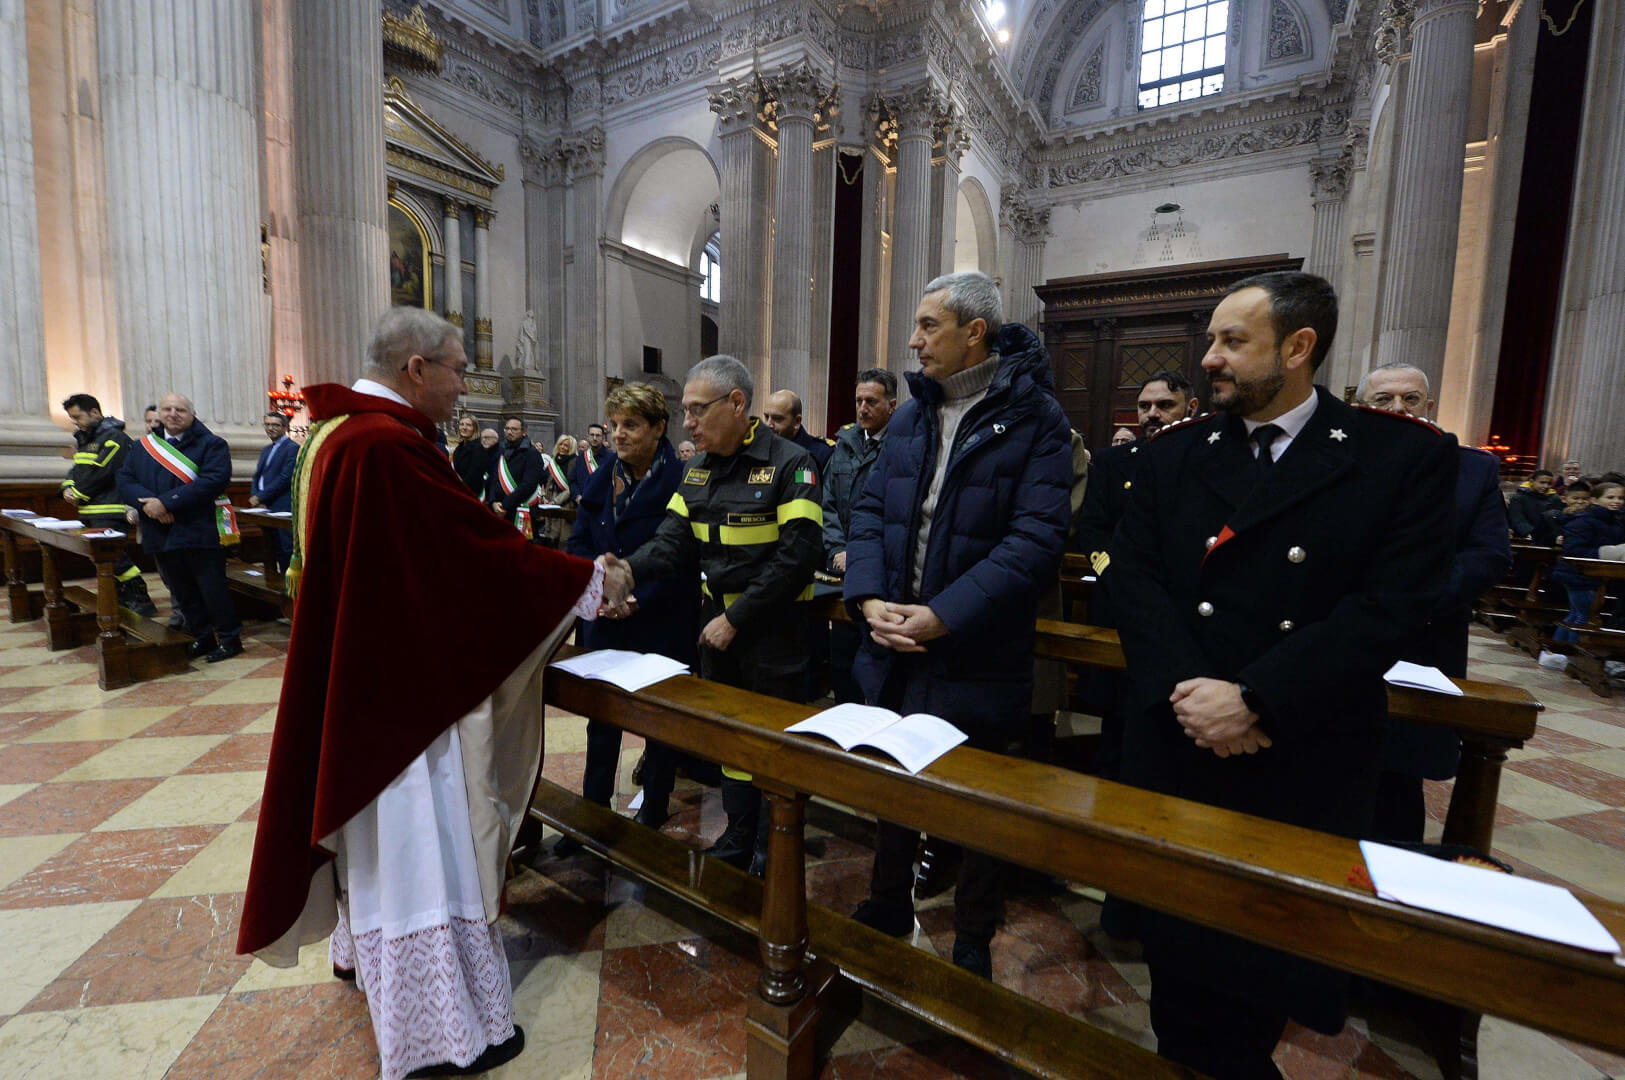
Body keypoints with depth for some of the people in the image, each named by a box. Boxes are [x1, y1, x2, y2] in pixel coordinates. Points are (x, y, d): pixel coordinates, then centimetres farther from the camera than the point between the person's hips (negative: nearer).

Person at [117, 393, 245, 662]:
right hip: (161, 535, 6)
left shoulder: (211, 445, -3)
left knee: (212, 589, -2)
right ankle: (202, 637, 24)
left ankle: (229, 638, 9)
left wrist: (166, 502, -19)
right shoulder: (142, 447, 15)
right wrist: (148, 502, -13)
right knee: (182, 593, 13)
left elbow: (214, 480, -17)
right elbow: (124, 479, 8)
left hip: (200, 532, -6)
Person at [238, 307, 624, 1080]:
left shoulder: (340, 430, 7)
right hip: (402, 683, -10)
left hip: (363, 671, 11)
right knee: (414, 836, 4)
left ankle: (364, 950, 50)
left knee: (377, 826, 27)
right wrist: (587, 583, -15)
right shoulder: (386, 445, -26)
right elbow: (479, 546, -25)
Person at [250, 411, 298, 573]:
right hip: (264, 508, 8)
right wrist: (255, 497, 1)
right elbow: (257, 476, 19)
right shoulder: (266, 449, 20)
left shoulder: (292, 448, -7)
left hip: (282, 509, -8)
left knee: (286, 549, -8)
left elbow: (285, 479, -14)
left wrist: (260, 497, -11)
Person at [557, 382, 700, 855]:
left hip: (661, 625, -5)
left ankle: (653, 812, 31)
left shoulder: (679, 480, -13)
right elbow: (578, 542, 7)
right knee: (602, 717, 15)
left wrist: (639, 598, -22)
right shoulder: (602, 479, 6)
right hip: (606, 622, 5)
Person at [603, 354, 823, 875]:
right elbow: (674, 538, 0)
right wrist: (629, 568, -21)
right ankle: (738, 839, 39)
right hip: (717, 618, 7)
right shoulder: (697, 469, 7)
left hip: (774, 624, -6)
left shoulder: (789, 463, -14)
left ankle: (773, 852, 30)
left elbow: (798, 554, -20)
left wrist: (735, 619, -19)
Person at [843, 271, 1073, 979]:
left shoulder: (1034, 417, -9)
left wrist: (943, 615, -23)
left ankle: (973, 939, 39)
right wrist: (869, 598, -11)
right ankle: (888, 904, 48)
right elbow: (869, 513, 5)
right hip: (894, 650, 6)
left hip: (976, 658, -5)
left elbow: (1037, 538, -18)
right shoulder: (910, 416, 9)